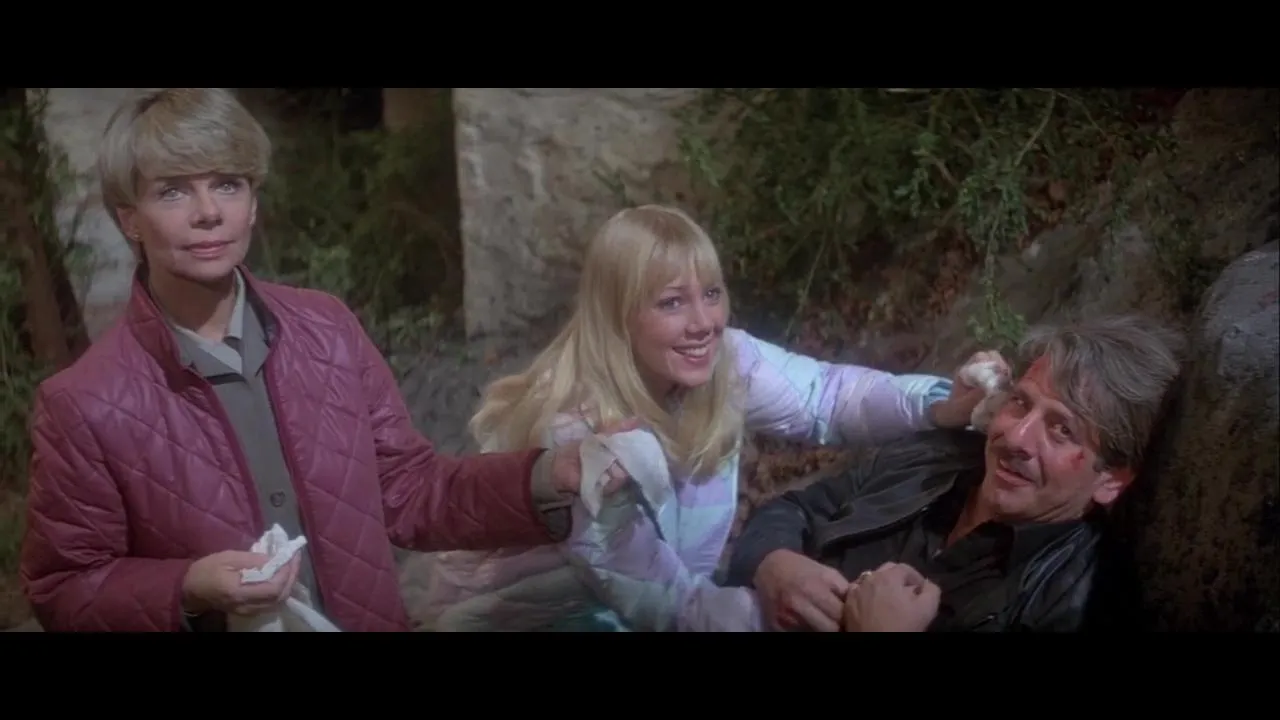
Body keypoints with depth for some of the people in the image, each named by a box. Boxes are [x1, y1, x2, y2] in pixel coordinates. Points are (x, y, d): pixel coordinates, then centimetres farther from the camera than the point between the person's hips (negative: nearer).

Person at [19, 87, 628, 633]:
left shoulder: (328, 330, -5)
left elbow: (408, 493, 1)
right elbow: (62, 590, -8)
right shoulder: (84, 403, -16)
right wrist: (188, 592, -24)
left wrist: (544, 478, -12)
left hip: (367, 622, 4)